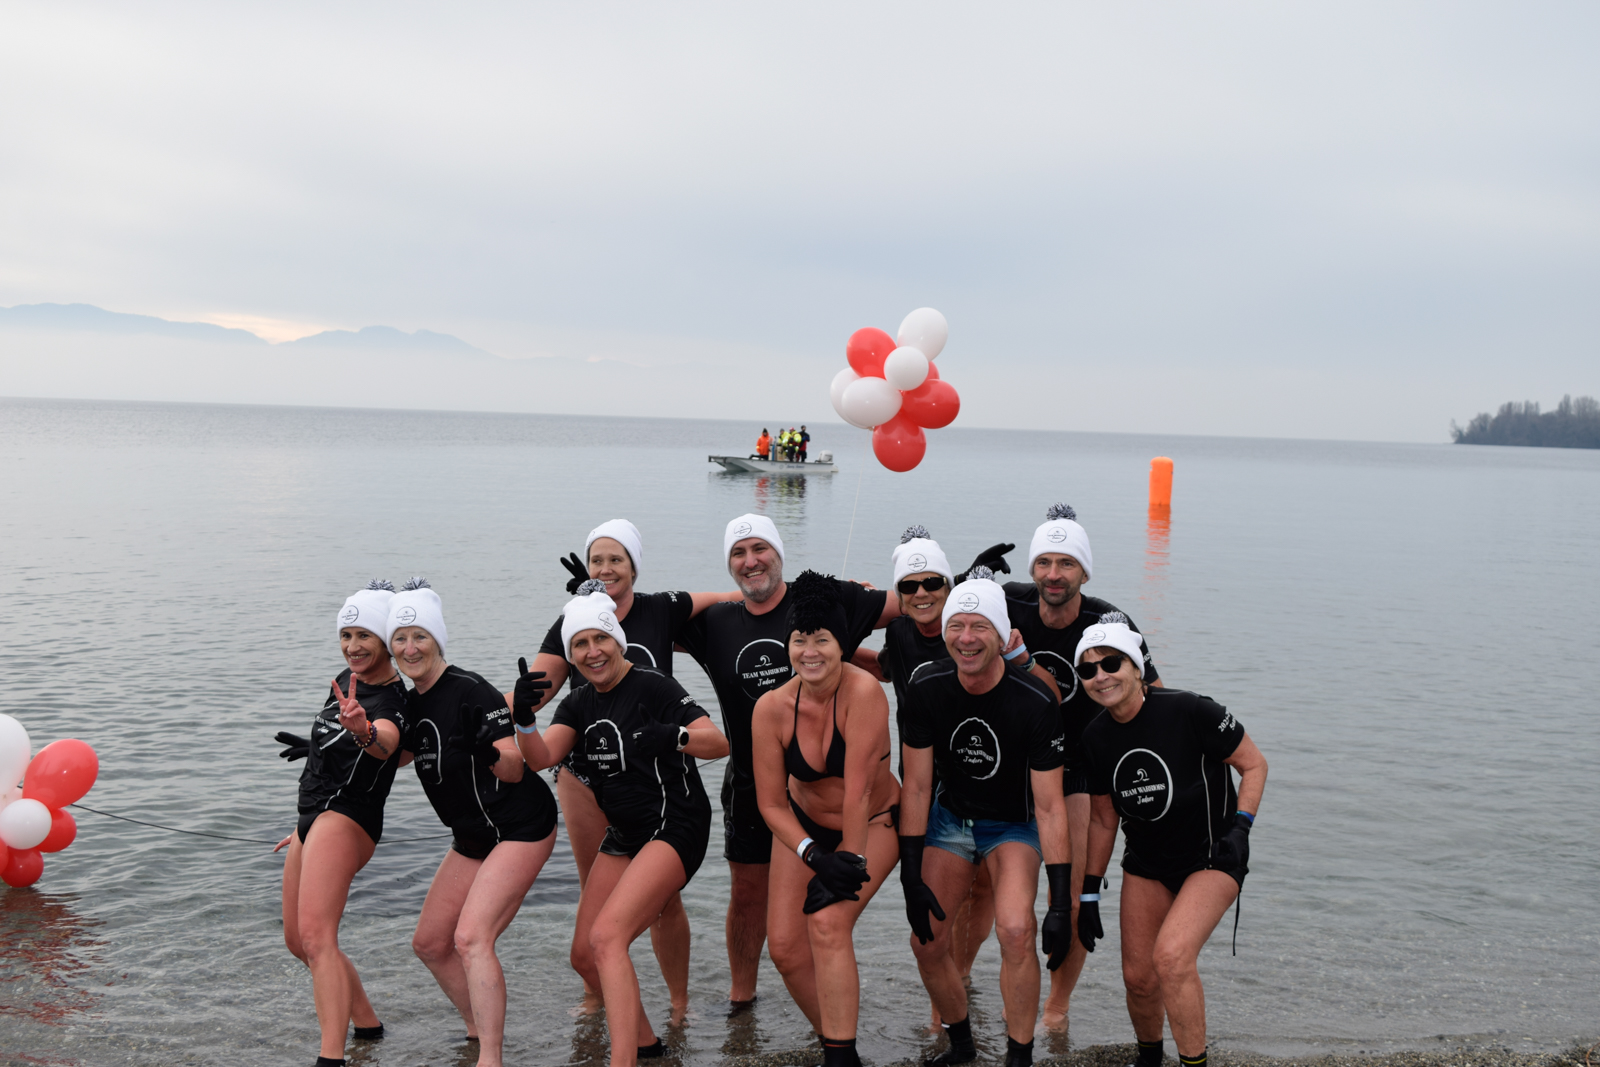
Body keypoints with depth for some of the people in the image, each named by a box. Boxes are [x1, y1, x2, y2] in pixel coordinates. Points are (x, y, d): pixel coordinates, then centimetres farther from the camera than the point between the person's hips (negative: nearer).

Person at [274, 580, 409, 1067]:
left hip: (348, 818, -10)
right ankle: (366, 1024, 34)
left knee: (316, 936, -25)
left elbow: (385, 745, -39)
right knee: (297, 940, 18)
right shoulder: (346, 680, 10)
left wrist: (363, 731, -60)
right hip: (313, 817, 10)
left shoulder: (393, 701, -15)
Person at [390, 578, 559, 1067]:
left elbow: (515, 770, -23)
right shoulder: (412, 703, 5)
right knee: (430, 942, 13)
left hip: (520, 828, -9)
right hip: (472, 837, 9)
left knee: (471, 937, -23)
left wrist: (491, 754, -43)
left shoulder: (469, 691, -19)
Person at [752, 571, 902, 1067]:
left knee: (828, 922, -23)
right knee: (784, 946, -3)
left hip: (872, 823, -4)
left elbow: (857, 790, -28)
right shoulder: (771, 708, -18)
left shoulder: (863, 691, -29)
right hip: (804, 824, 4)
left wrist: (851, 860, -25)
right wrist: (814, 856, -24)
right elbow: (771, 803, -13)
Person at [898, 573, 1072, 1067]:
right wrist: (911, 878, -12)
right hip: (950, 817, 3)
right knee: (927, 942, -1)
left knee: (1016, 931, -25)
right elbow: (916, 787, -9)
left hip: (1014, 825, -3)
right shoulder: (927, 688, -18)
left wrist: (1061, 902, -24)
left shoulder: (1035, 701, -27)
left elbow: (1049, 806, -22)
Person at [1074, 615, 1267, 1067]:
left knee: (1171, 955, -25)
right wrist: (1089, 893, 9)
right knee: (1138, 976, 4)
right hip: (1146, 864, 5)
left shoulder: (1189, 711, -21)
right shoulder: (1096, 738, -4)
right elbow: (1104, 819, 8)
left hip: (1212, 858, -5)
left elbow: (1254, 764, -8)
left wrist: (1239, 827, -20)